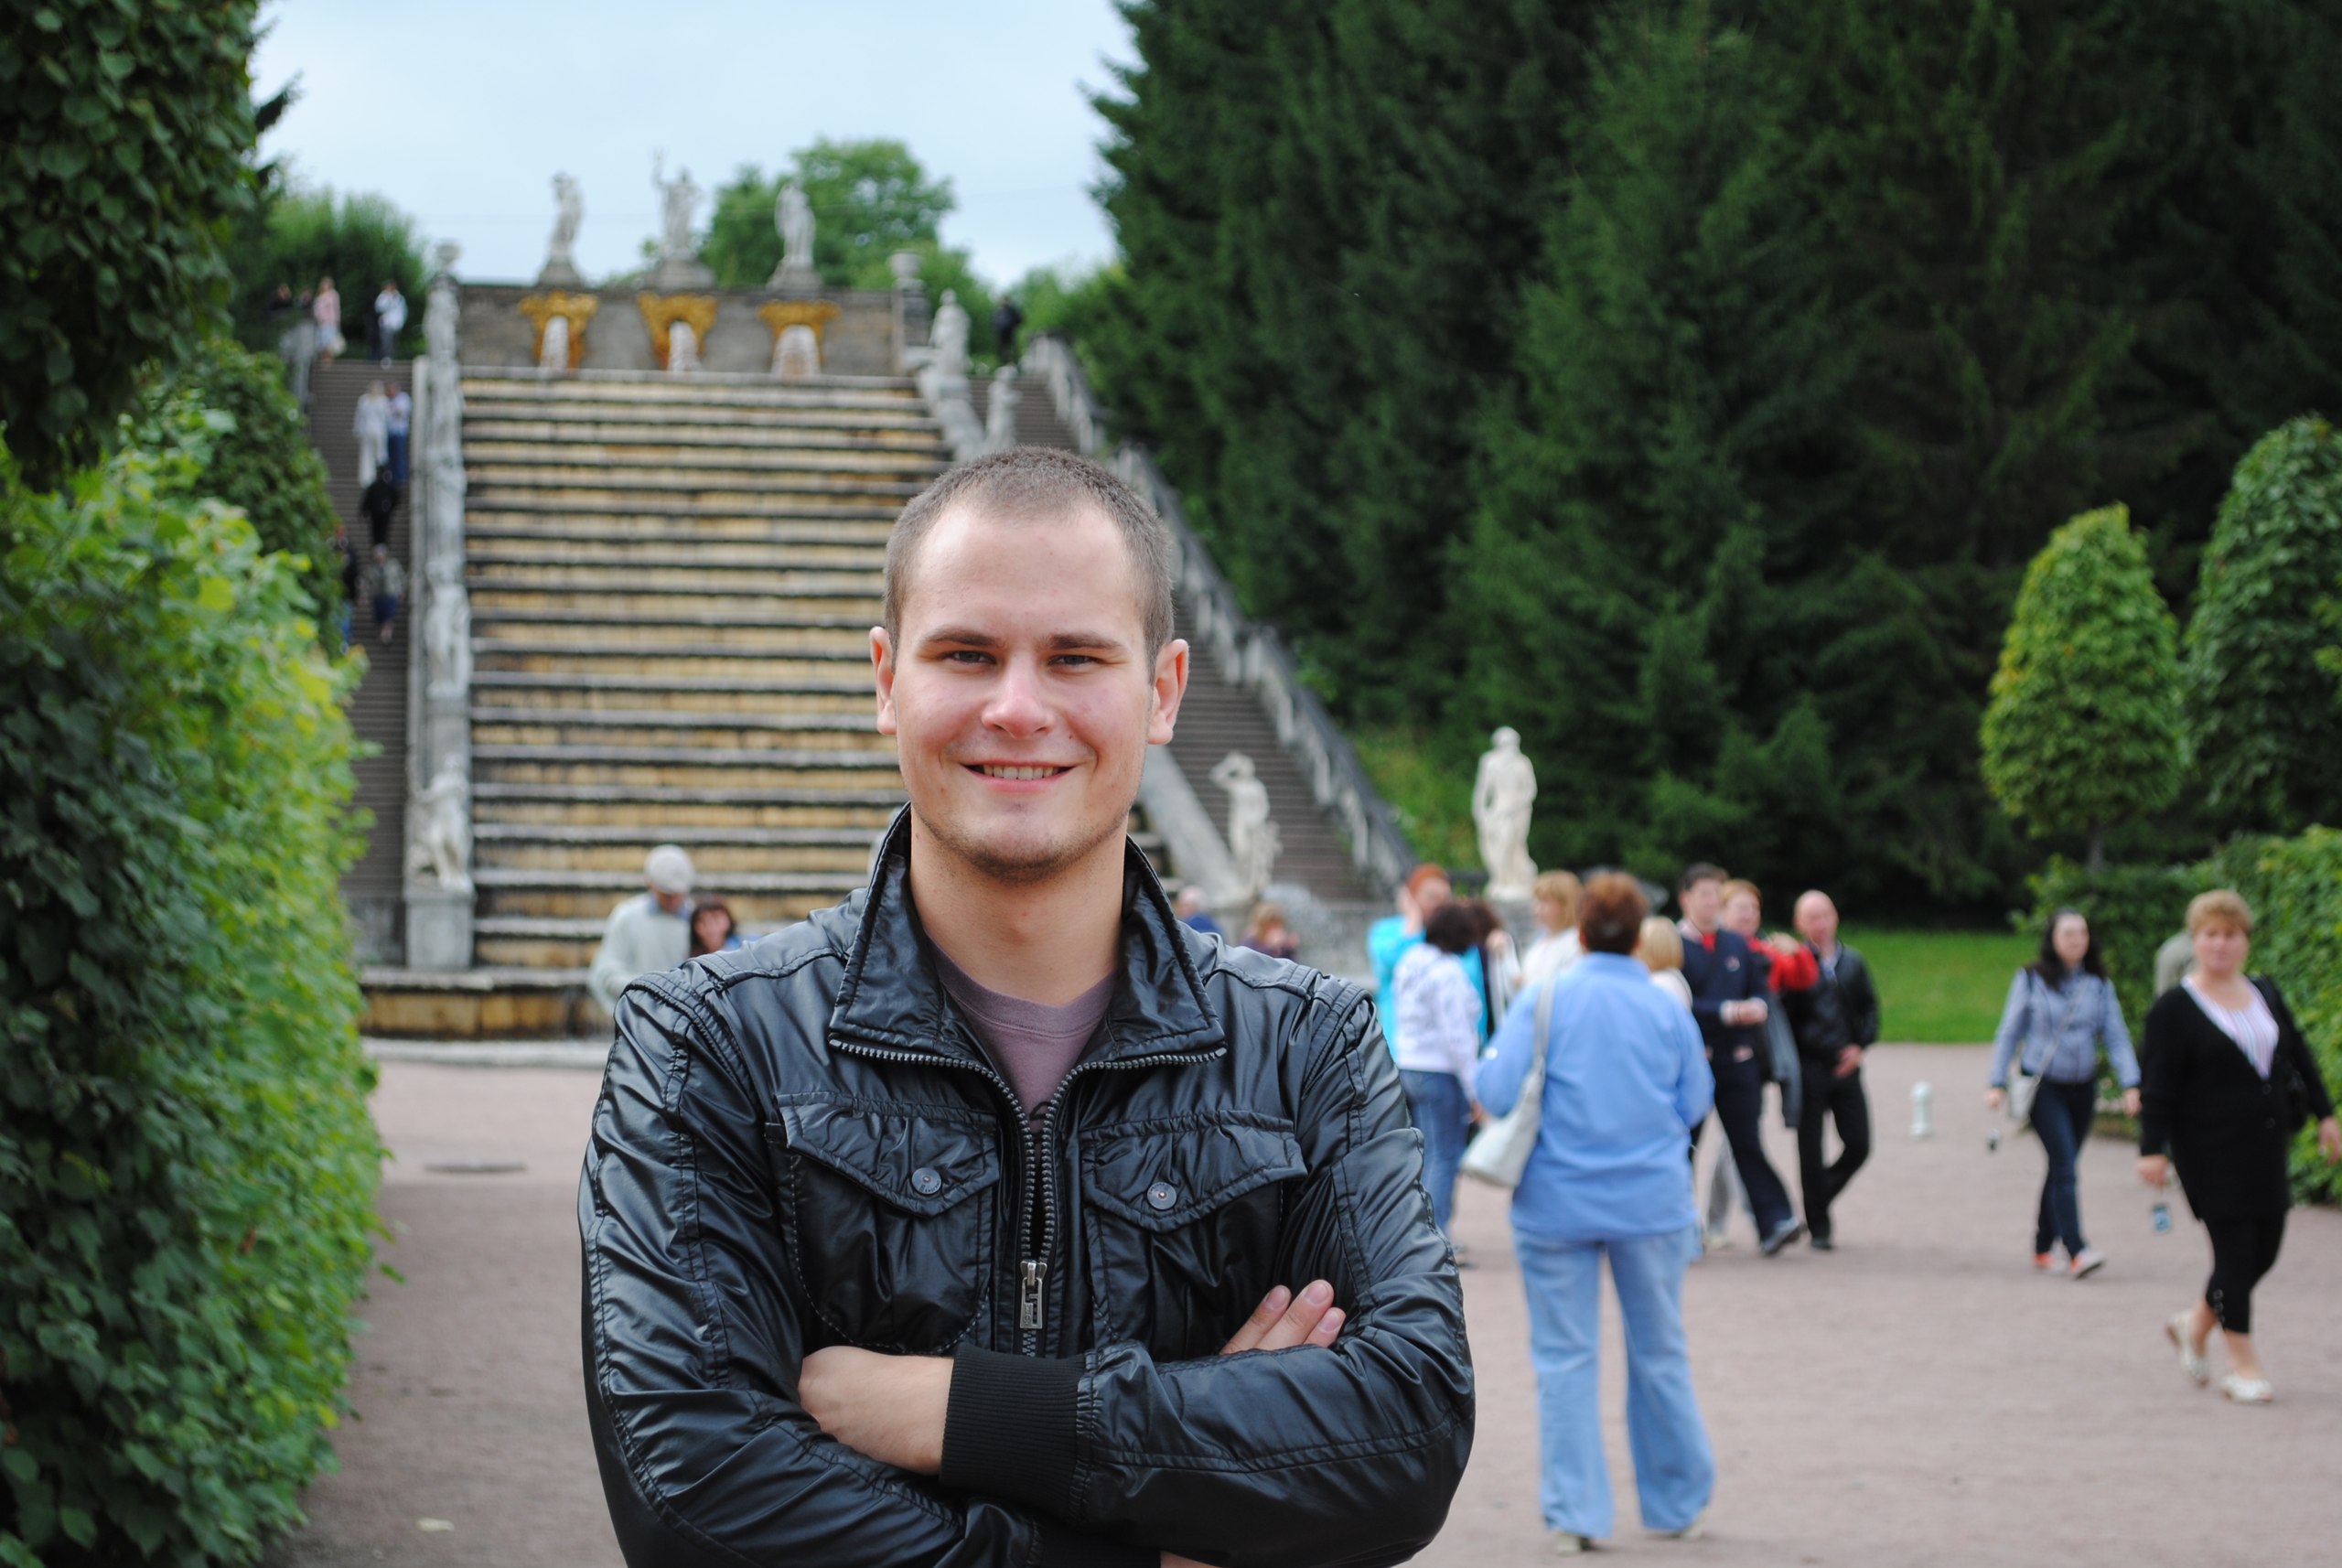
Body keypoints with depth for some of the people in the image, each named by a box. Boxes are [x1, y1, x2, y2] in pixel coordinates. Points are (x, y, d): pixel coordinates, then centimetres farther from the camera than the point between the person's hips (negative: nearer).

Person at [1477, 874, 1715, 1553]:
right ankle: (1678, 1503, 24)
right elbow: (1694, 1105, 5)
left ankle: (1573, 1514, 4)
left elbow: (1498, 1093, -12)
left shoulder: (1543, 1003, -7)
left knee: (1565, 1358, 4)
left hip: (1558, 1206, -2)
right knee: (1659, 1354, 14)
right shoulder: (1669, 1011, -1)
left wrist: (1486, 1062, 9)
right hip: (1652, 1203, 2)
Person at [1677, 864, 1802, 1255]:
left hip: (1738, 1058, 4)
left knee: (1747, 1142, -1)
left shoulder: (1737, 944, 14)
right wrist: (1727, 1012, -19)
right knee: (1683, 1146, 4)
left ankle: (1775, 1223, -8)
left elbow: (1760, 989, 17)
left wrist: (1757, 1007, -7)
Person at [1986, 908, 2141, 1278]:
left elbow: (2116, 1036, 3)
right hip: (2043, 1085, -4)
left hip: (2083, 1087, 4)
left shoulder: (2099, 984, 5)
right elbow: (2010, 1032, 2)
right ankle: (2076, 1252, -22)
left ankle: (2043, 1248, 22)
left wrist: (2130, 1084, -8)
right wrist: (1998, 1084, -2)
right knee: (2065, 1166, -15)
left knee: (2062, 1168, 10)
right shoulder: (2031, 980, -2)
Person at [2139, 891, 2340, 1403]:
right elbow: (2159, 1086, -9)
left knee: (2264, 1251, 8)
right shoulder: (2174, 1009, -7)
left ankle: (2195, 1323, 30)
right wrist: (2152, 1149, -14)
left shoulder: (2266, 993, 11)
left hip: (2266, 1146, 6)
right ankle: (2243, 1366, 3)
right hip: (2212, 1154, -6)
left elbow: (2299, 1057, 18)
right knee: (2235, 1251, -7)